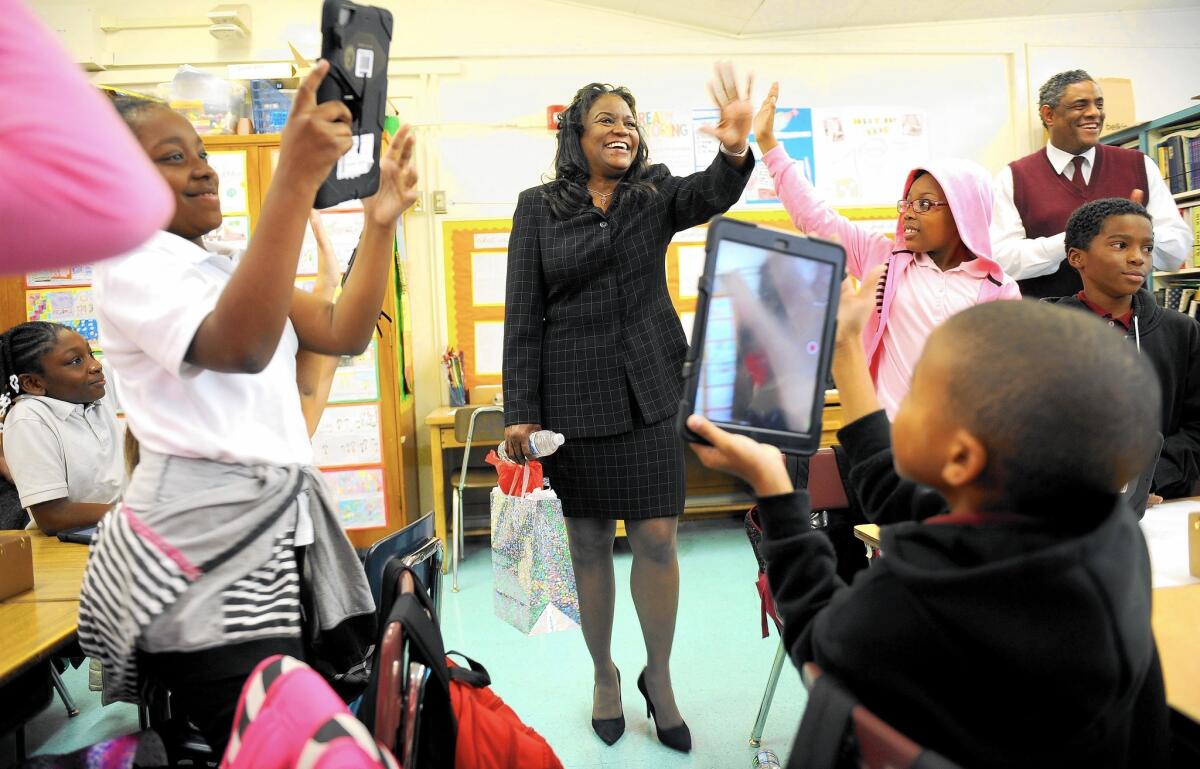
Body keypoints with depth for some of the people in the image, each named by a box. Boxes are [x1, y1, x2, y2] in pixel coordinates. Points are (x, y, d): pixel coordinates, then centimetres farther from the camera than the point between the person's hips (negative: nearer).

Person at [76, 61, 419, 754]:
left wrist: (381, 221, -2)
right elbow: (239, 347, -28)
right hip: (203, 538, -7)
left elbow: (344, 333, 8)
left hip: (286, 529, 8)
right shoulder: (131, 264, -7)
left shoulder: (231, 269, 19)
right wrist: (296, 177, -33)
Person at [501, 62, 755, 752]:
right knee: (589, 544, 10)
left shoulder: (656, 194, 6)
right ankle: (605, 675, 33)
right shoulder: (539, 208, 2)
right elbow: (523, 315, -1)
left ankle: (659, 679, 25)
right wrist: (521, 412, -6)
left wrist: (735, 151, -39)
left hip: (649, 393, 1)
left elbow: (710, 196, -16)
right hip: (573, 398, 0)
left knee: (656, 540, 1)